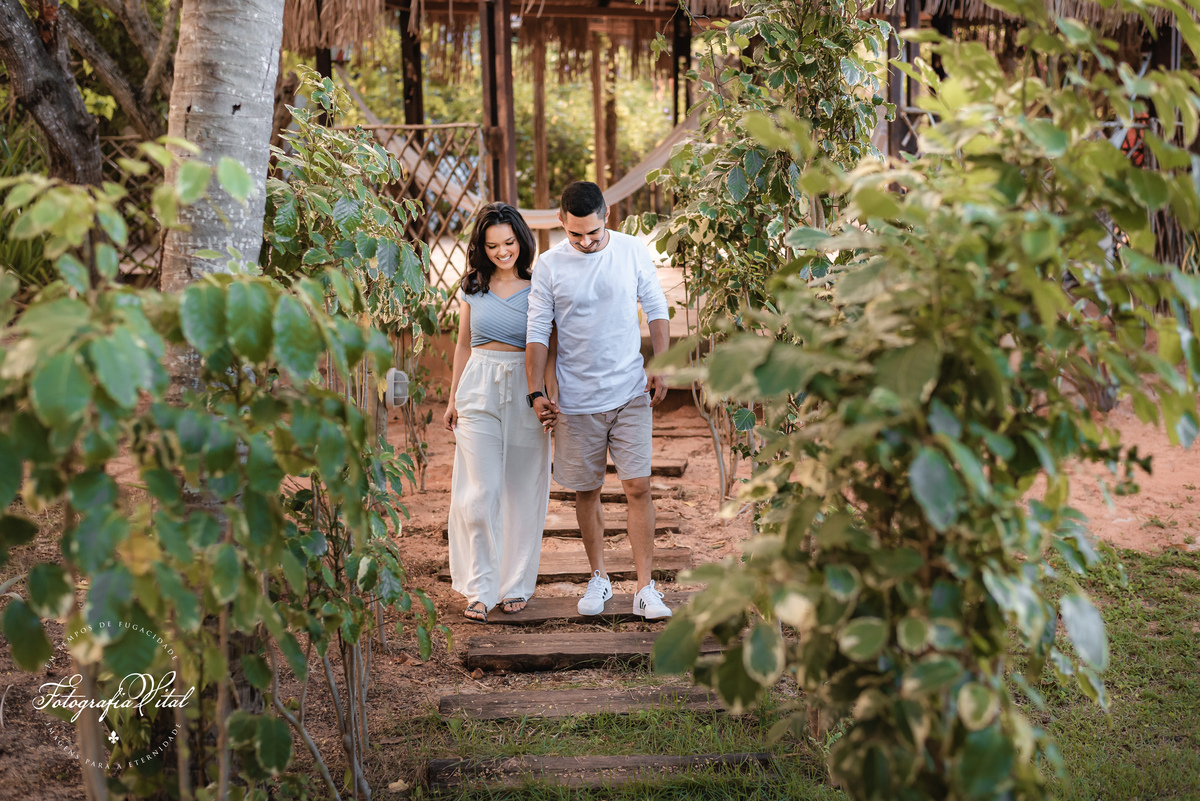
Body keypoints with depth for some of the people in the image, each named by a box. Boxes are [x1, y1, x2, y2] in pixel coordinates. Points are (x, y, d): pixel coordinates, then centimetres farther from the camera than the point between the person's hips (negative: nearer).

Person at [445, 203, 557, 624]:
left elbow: (549, 349, -1)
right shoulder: (473, 287, 7)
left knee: (522, 493, 5)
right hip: (479, 393, 1)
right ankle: (480, 589, 2)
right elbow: (463, 345, 15)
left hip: (526, 393, -1)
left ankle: (516, 585, 18)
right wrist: (453, 398, 14)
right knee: (480, 493, -5)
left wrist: (551, 398, -12)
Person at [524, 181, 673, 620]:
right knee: (586, 492, 9)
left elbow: (656, 309, 8)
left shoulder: (633, 250, -1)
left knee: (638, 487, -6)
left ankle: (645, 589, -2)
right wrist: (536, 391, -7)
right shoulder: (549, 265, -3)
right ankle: (599, 578, 26)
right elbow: (538, 332, 0)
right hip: (576, 399, 0)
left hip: (631, 393, 0)